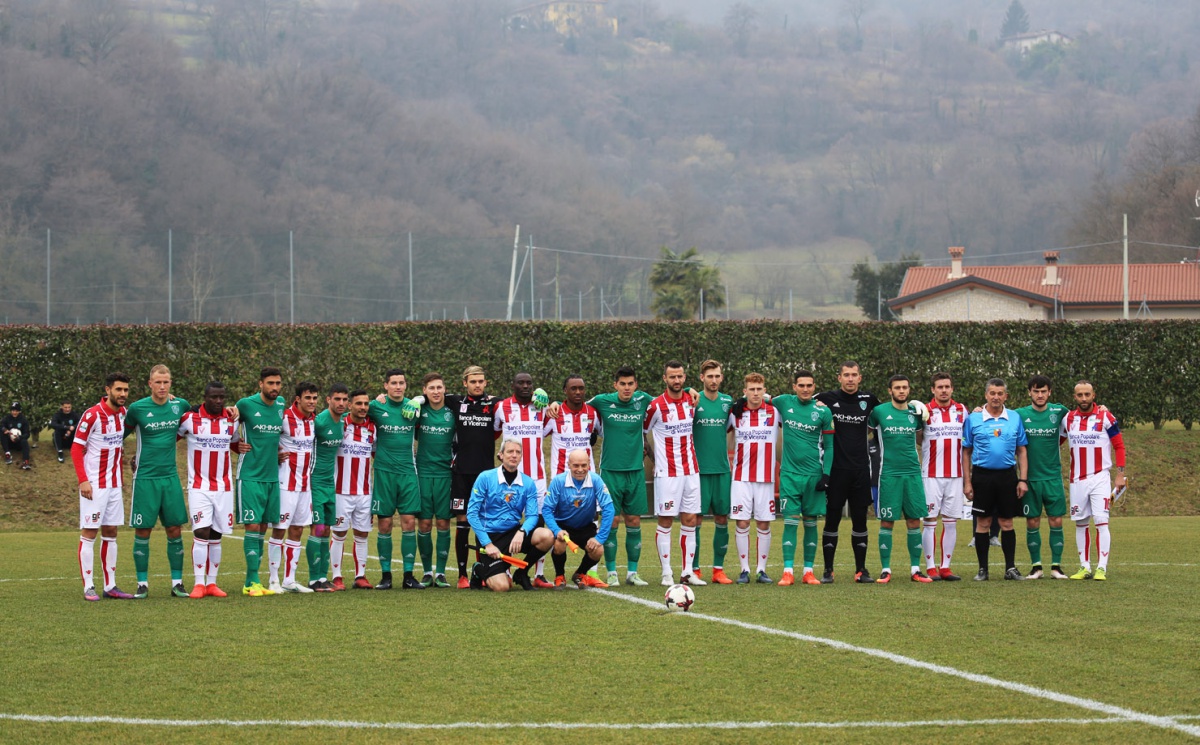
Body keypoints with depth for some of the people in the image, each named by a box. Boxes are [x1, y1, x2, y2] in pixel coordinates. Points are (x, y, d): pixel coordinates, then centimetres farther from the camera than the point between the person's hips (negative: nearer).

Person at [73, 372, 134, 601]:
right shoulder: (92, 415, -14)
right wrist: (83, 480, -19)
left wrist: (120, 475, 12)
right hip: (94, 485, -7)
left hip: (114, 484, 7)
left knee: (110, 533, 9)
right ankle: (88, 587, -3)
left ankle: (110, 586, 14)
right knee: (89, 533, -4)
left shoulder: (123, 413, 6)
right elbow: (76, 448, -12)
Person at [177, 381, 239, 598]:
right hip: (199, 487, -4)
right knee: (201, 533, -12)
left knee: (216, 536, 5)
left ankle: (211, 583, 11)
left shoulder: (231, 420, 6)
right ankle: (199, 584, -9)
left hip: (224, 487, 4)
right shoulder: (190, 419, -6)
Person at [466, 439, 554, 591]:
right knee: (502, 586, -22)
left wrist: (521, 532, -26)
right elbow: (472, 513, -8)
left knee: (547, 536, -24)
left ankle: (521, 573, 2)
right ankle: (480, 571, 15)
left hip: (514, 532, 4)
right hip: (490, 536, -4)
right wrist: (487, 544, -16)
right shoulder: (485, 478, -7)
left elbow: (532, 515, -3)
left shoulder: (528, 483, 2)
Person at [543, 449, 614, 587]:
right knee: (559, 545, -32)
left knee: (598, 551, -22)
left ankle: (580, 575, 13)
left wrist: (599, 538, -25)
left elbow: (608, 509, -19)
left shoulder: (596, 480, -18)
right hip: (562, 525, -2)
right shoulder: (558, 481, -20)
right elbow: (546, 509, -17)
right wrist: (557, 531, -33)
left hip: (586, 527, 2)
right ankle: (559, 576, 2)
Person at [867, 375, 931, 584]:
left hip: (913, 473, 3)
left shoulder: (915, 413, 9)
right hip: (889, 473, -3)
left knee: (914, 521, 3)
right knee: (887, 521, -3)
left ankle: (915, 569, 8)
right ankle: (885, 569, 3)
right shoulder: (879, 411, 0)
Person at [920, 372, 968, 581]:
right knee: (929, 521, -4)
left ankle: (945, 567, 8)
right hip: (931, 476, -3)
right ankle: (931, 568, -1)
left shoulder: (962, 411, 8)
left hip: (955, 475, 3)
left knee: (951, 522, 3)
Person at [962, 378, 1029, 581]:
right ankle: (982, 569, 8)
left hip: (1007, 475, 1)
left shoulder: (1015, 418, 5)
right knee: (983, 523, 2)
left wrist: (1023, 479, 0)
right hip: (982, 475, -1)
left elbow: (1021, 451, 8)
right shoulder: (973, 419, 2)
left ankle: (1010, 568, 9)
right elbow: (966, 452, 5)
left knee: (1007, 523, 4)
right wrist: (967, 482, -1)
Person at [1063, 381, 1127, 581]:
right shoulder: (1068, 419, 6)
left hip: (1100, 478, -4)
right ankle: (1085, 568, 12)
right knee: (1080, 524, 5)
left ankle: (1102, 568, -10)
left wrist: (1120, 474, -5)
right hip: (1077, 480, 4)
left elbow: (1119, 446, -1)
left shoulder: (1105, 417, -5)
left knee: (1101, 522, -11)